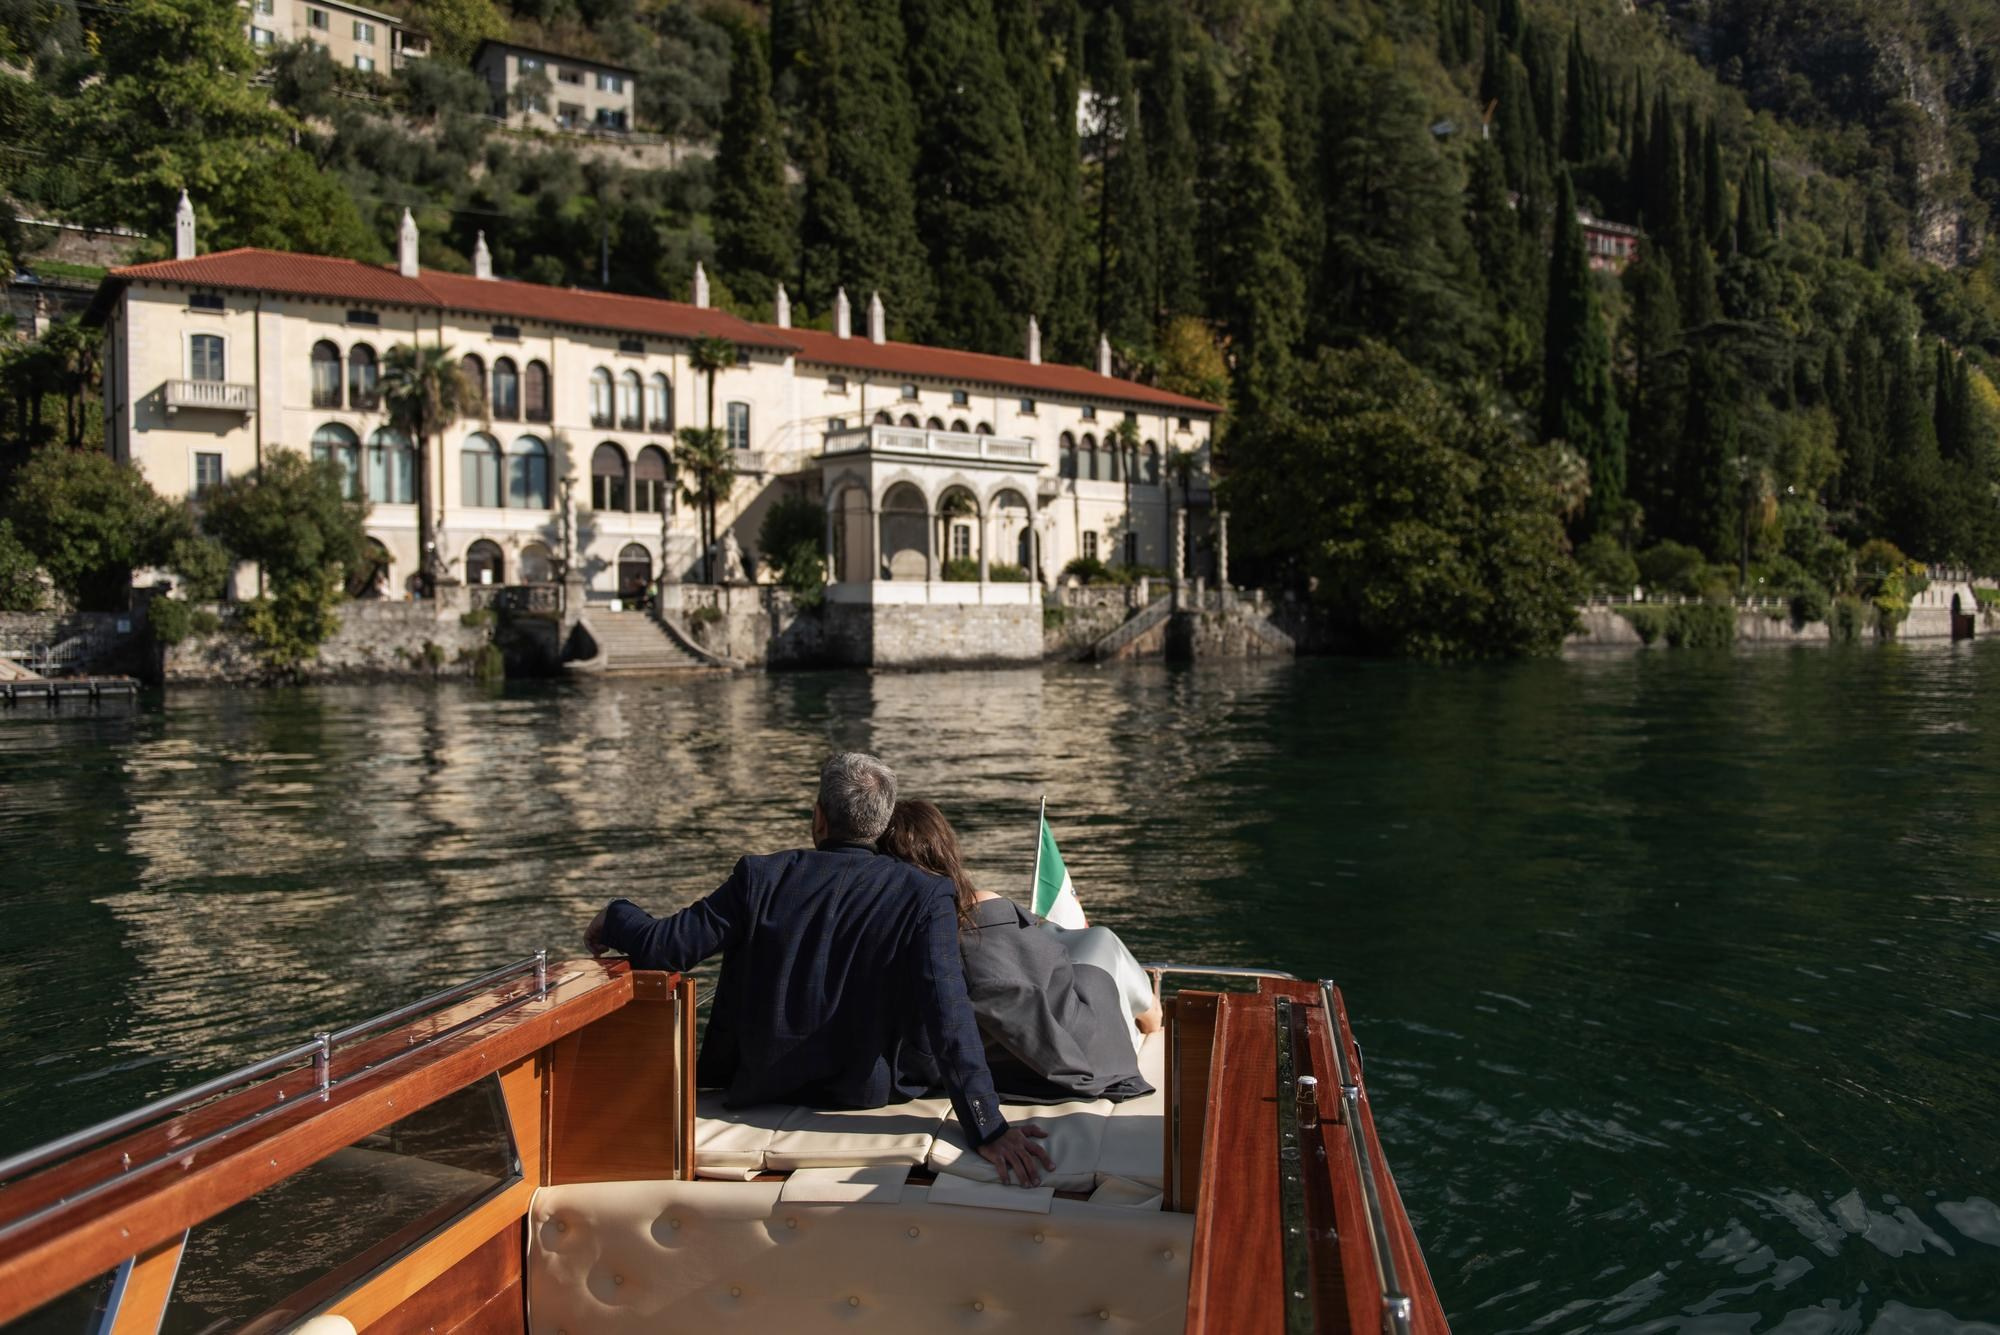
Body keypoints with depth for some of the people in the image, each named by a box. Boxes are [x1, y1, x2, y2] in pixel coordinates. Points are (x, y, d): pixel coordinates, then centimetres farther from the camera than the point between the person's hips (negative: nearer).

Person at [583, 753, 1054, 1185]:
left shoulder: (762, 877, -13)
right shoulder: (926, 896, -17)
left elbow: (662, 947, -11)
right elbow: (949, 1016, -26)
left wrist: (615, 916, 11)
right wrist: (988, 1128, -27)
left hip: (763, 1086, 1)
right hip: (870, 1090, -1)